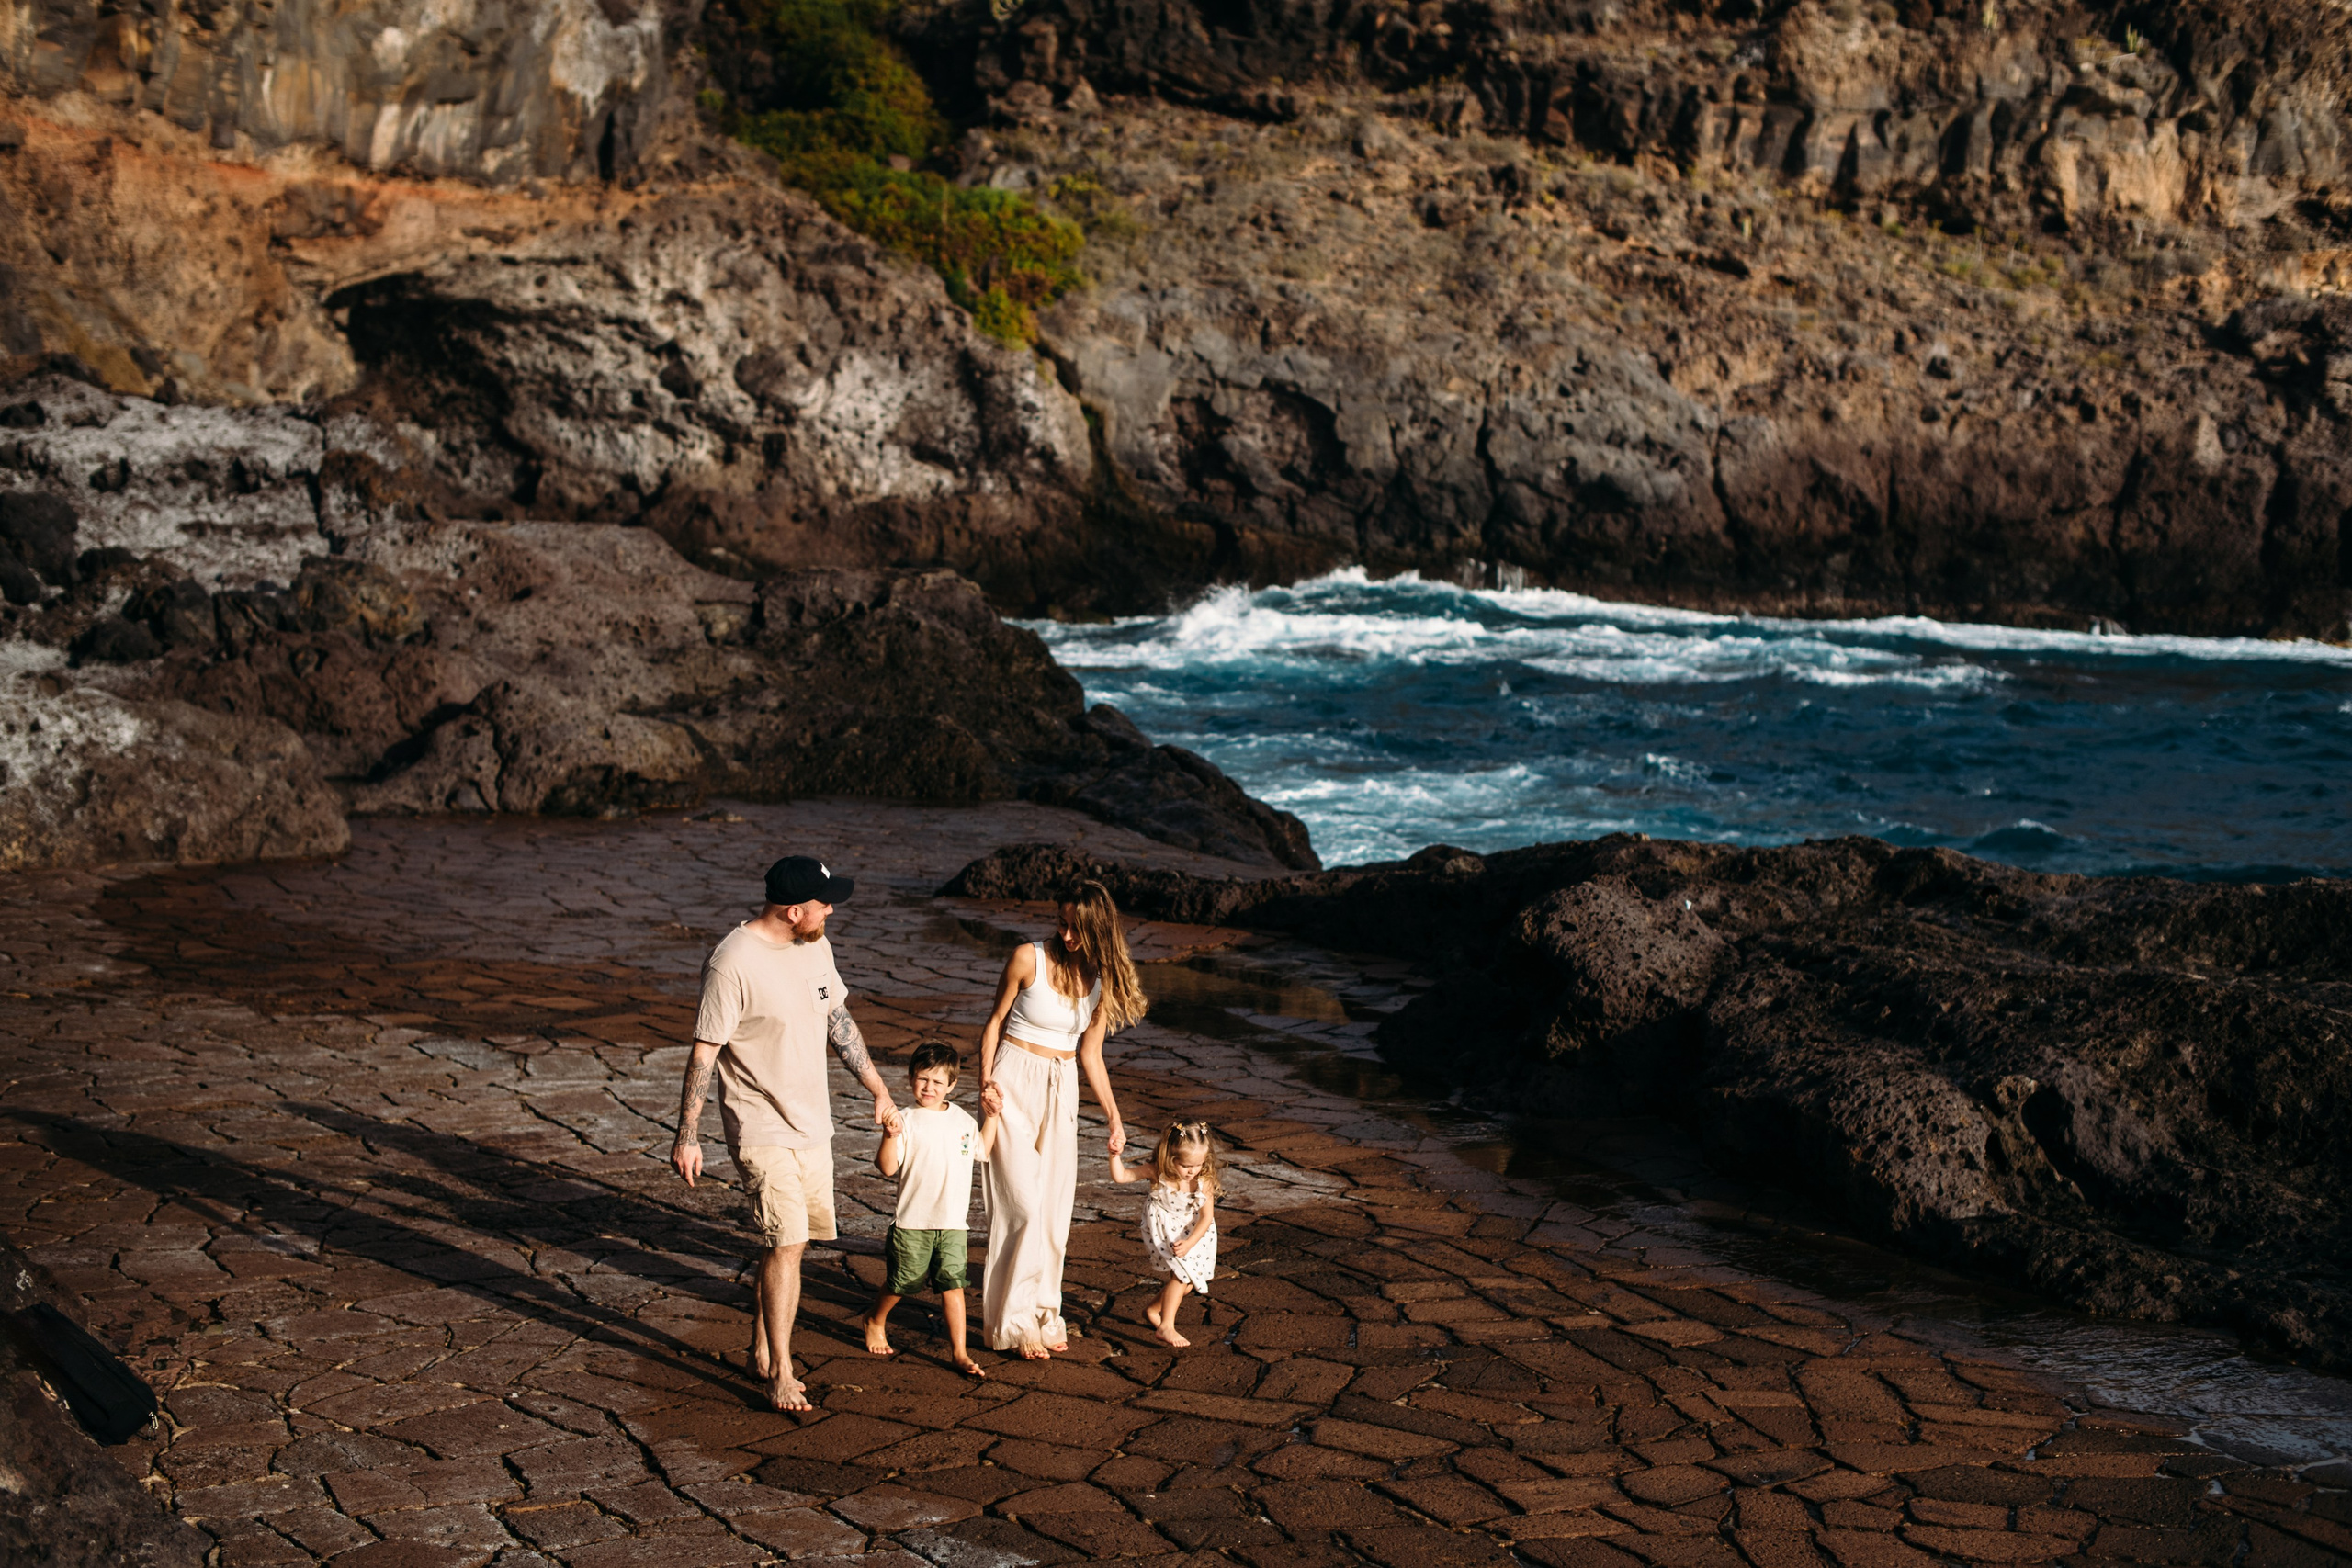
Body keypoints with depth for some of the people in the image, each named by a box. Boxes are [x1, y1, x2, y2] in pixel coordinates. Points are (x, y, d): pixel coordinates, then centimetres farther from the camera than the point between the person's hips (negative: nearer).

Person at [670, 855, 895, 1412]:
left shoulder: (815, 947, 3)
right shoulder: (733, 963, -20)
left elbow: (839, 1021, 16)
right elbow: (703, 1052, -16)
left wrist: (878, 1090, 18)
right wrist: (687, 1137, -14)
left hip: (812, 1124, 7)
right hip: (761, 1130, -7)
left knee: (790, 1240, 13)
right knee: (786, 1242, -13)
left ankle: (761, 1350, 28)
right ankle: (781, 1375, -5)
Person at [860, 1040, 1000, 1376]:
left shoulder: (963, 1119, 7)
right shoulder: (907, 1121, -9)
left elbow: (982, 1151, 24)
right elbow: (887, 1167, -15)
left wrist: (992, 1115, 16)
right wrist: (890, 1135, -31)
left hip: (953, 1222, 3)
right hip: (913, 1222, -3)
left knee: (953, 1284, -3)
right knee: (902, 1282, 12)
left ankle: (960, 1352, 3)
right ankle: (875, 1321, 41)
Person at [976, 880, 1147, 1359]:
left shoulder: (1103, 980, 1)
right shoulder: (1029, 959, -10)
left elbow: (1090, 1055, 7)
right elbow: (995, 1021, 0)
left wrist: (1114, 1118, 4)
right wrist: (986, 1080, -12)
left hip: (1062, 1090, 4)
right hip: (1015, 1084, -4)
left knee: (1055, 1209, 7)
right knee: (1023, 1205, -8)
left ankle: (1043, 1314, 19)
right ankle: (1015, 1323, 0)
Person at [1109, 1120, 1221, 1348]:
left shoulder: (1204, 1181, -21)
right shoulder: (1156, 1172, -22)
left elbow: (1207, 1216, -20)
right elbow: (1120, 1176, -20)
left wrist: (1189, 1243, -32)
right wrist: (1115, 1155, -38)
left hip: (1193, 1231, 3)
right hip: (1163, 1228, -3)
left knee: (1189, 1278, 6)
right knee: (1182, 1272, -17)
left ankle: (1155, 1310, 30)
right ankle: (1166, 1326, -12)